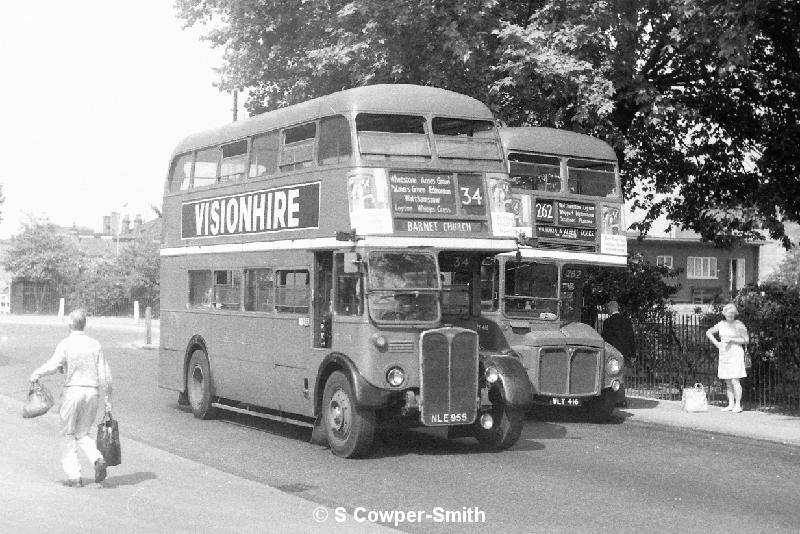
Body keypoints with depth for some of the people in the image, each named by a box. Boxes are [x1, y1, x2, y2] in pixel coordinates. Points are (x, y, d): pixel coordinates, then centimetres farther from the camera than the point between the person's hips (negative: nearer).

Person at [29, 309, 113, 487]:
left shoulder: (66, 344, -5)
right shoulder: (95, 345, 7)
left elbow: (53, 365, -20)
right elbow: (105, 375, 4)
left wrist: (36, 374, -1)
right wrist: (108, 400, 9)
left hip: (73, 390, -4)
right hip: (93, 392, 4)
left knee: (69, 435, 9)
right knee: (83, 433, 17)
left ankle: (74, 476, 4)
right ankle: (98, 459, -9)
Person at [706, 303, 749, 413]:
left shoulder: (739, 325, -4)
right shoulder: (721, 324, 10)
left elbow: (746, 340, -7)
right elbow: (708, 332, 20)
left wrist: (731, 340, -15)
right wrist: (716, 343, 7)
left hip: (735, 354, -6)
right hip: (724, 354, 6)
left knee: (735, 380, -11)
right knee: (727, 382, 7)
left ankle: (738, 405, -7)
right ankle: (731, 405, 12)